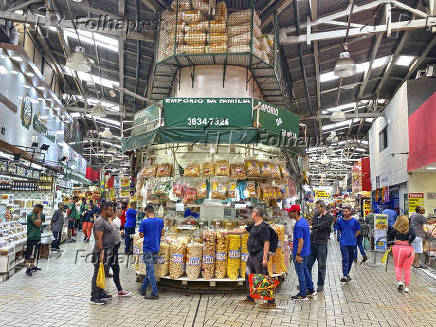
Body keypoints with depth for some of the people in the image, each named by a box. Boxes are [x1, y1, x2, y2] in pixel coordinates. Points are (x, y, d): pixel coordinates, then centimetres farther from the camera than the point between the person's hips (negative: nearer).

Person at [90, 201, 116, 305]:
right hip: (102, 253, -10)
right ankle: (94, 297, 3)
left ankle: (101, 293, 26)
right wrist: (101, 252, -25)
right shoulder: (100, 222, -17)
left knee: (103, 274, 16)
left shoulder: (106, 220, 15)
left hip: (107, 252, 10)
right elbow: (99, 238, -22)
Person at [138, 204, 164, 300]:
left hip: (148, 248, -5)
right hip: (156, 248, 5)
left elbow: (141, 235, -4)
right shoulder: (160, 221, 2)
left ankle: (155, 293, -1)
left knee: (150, 271, -2)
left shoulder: (144, 222, -11)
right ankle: (143, 289, 28)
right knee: (149, 269, 16)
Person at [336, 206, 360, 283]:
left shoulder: (354, 221, 0)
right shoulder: (340, 221, 1)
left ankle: (347, 273, 30)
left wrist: (353, 237, 7)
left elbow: (358, 230, 12)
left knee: (351, 259, 13)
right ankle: (345, 275, -17)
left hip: (352, 243, 2)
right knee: (345, 259, -11)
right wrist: (343, 236, 7)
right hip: (343, 243, -2)